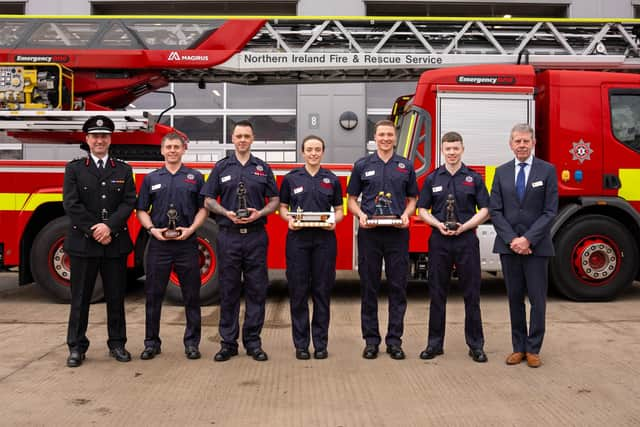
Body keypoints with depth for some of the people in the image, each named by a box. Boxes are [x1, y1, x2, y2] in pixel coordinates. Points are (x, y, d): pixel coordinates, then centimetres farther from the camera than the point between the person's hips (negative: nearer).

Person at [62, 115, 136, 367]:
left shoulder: (123, 170, 10)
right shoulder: (74, 169, 6)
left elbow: (129, 202, -1)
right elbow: (71, 204, -4)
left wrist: (109, 226, -15)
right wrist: (93, 231, -13)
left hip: (116, 244, 1)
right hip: (82, 243, -1)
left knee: (116, 297, 8)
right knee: (80, 298, 5)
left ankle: (117, 344, 18)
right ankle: (77, 347, 14)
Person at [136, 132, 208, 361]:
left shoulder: (195, 177, 7)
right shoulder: (151, 179, 9)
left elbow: (203, 209, 5)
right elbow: (142, 210, 9)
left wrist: (191, 229, -10)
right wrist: (152, 229, -8)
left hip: (187, 243, 0)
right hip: (158, 244, 1)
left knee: (191, 295, 3)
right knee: (153, 294, 4)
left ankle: (192, 342, 13)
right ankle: (151, 342, 16)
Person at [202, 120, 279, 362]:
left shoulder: (263, 168, 9)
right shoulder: (221, 167, 8)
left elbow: (274, 201, 8)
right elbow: (208, 200, 7)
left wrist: (259, 213, -11)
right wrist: (226, 213, -11)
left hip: (256, 235, 1)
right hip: (229, 235, 0)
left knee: (256, 289, 2)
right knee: (229, 289, 4)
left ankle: (253, 341, 12)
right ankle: (228, 342, 12)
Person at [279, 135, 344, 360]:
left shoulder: (332, 179, 7)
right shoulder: (291, 178, 5)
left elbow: (339, 210, 10)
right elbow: (282, 207, 9)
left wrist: (335, 221, -11)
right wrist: (288, 219, -11)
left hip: (324, 239, 1)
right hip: (298, 239, 0)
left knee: (322, 290, 4)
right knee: (298, 291, 2)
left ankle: (320, 342, 14)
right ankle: (301, 343, 11)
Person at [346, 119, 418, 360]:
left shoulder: (406, 166, 9)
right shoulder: (362, 166, 6)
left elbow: (413, 199, 13)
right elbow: (351, 199, 8)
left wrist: (407, 214, -8)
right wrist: (360, 214, -11)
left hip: (397, 233, 1)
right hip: (369, 233, -1)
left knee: (398, 287, 3)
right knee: (369, 287, 3)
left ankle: (394, 340, 12)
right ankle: (371, 339, 12)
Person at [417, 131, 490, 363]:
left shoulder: (474, 178, 4)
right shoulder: (432, 178, 7)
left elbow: (484, 210, 2)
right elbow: (422, 210, 7)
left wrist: (464, 226, -12)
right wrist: (438, 224, -11)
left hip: (466, 240, -1)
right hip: (439, 240, 1)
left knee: (472, 294, 3)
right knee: (437, 294, 5)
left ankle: (476, 345, 12)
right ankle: (435, 343, 14)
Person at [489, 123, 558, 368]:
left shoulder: (547, 171, 0)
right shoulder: (502, 172, 8)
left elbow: (550, 211, -5)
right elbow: (495, 211, 3)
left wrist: (528, 239, -13)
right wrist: (512, 239, -9)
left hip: (536, 245, -2)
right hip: (508, 245, 2)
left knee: (537, 299, 1)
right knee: (514, 298, 8)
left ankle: (533, 349, 13)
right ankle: (518, 347, 17)